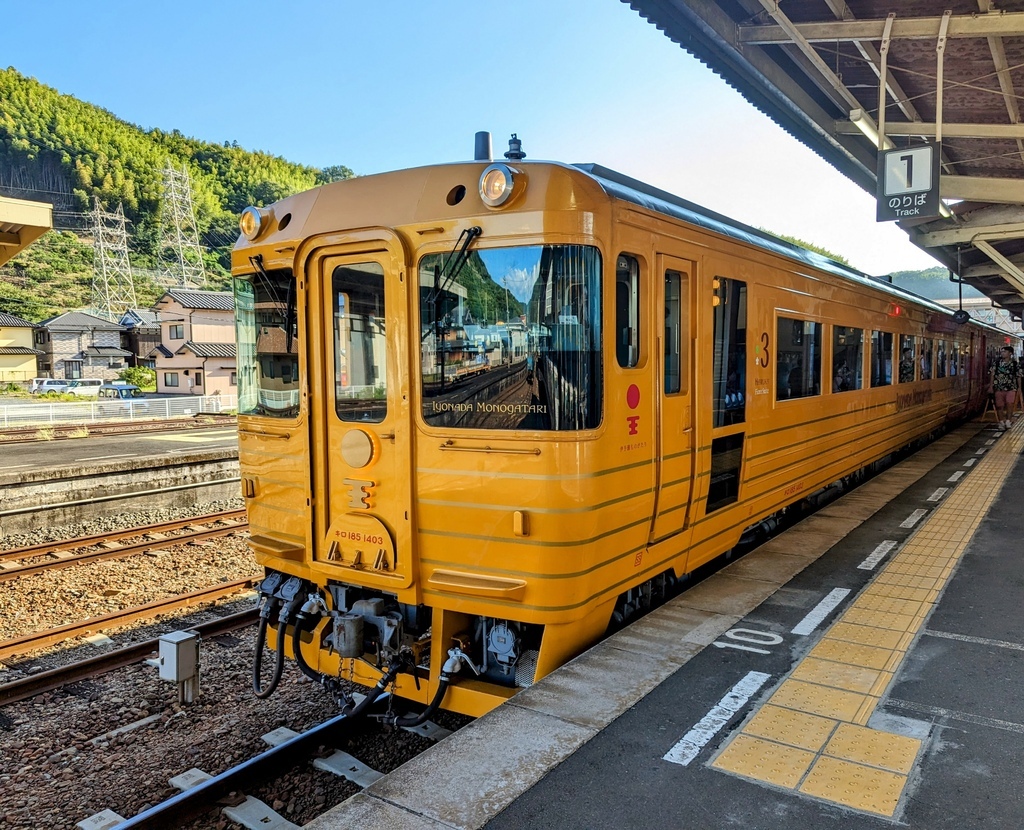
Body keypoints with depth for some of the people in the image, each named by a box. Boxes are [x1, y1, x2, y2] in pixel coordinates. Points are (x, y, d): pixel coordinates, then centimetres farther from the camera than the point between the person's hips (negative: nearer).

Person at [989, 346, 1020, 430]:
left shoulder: (1015, 364, -1)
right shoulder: (997, 363, 4)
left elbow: (1018, 377, 3)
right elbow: (993, 374, 6)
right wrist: (991, 386, 2)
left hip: (1011, 388, -2)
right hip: (999, 388, 2)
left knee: (1009, 403, -21)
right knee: (1000, 406, 6)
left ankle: (1008, 420, -9)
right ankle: (1001, 422, 19)